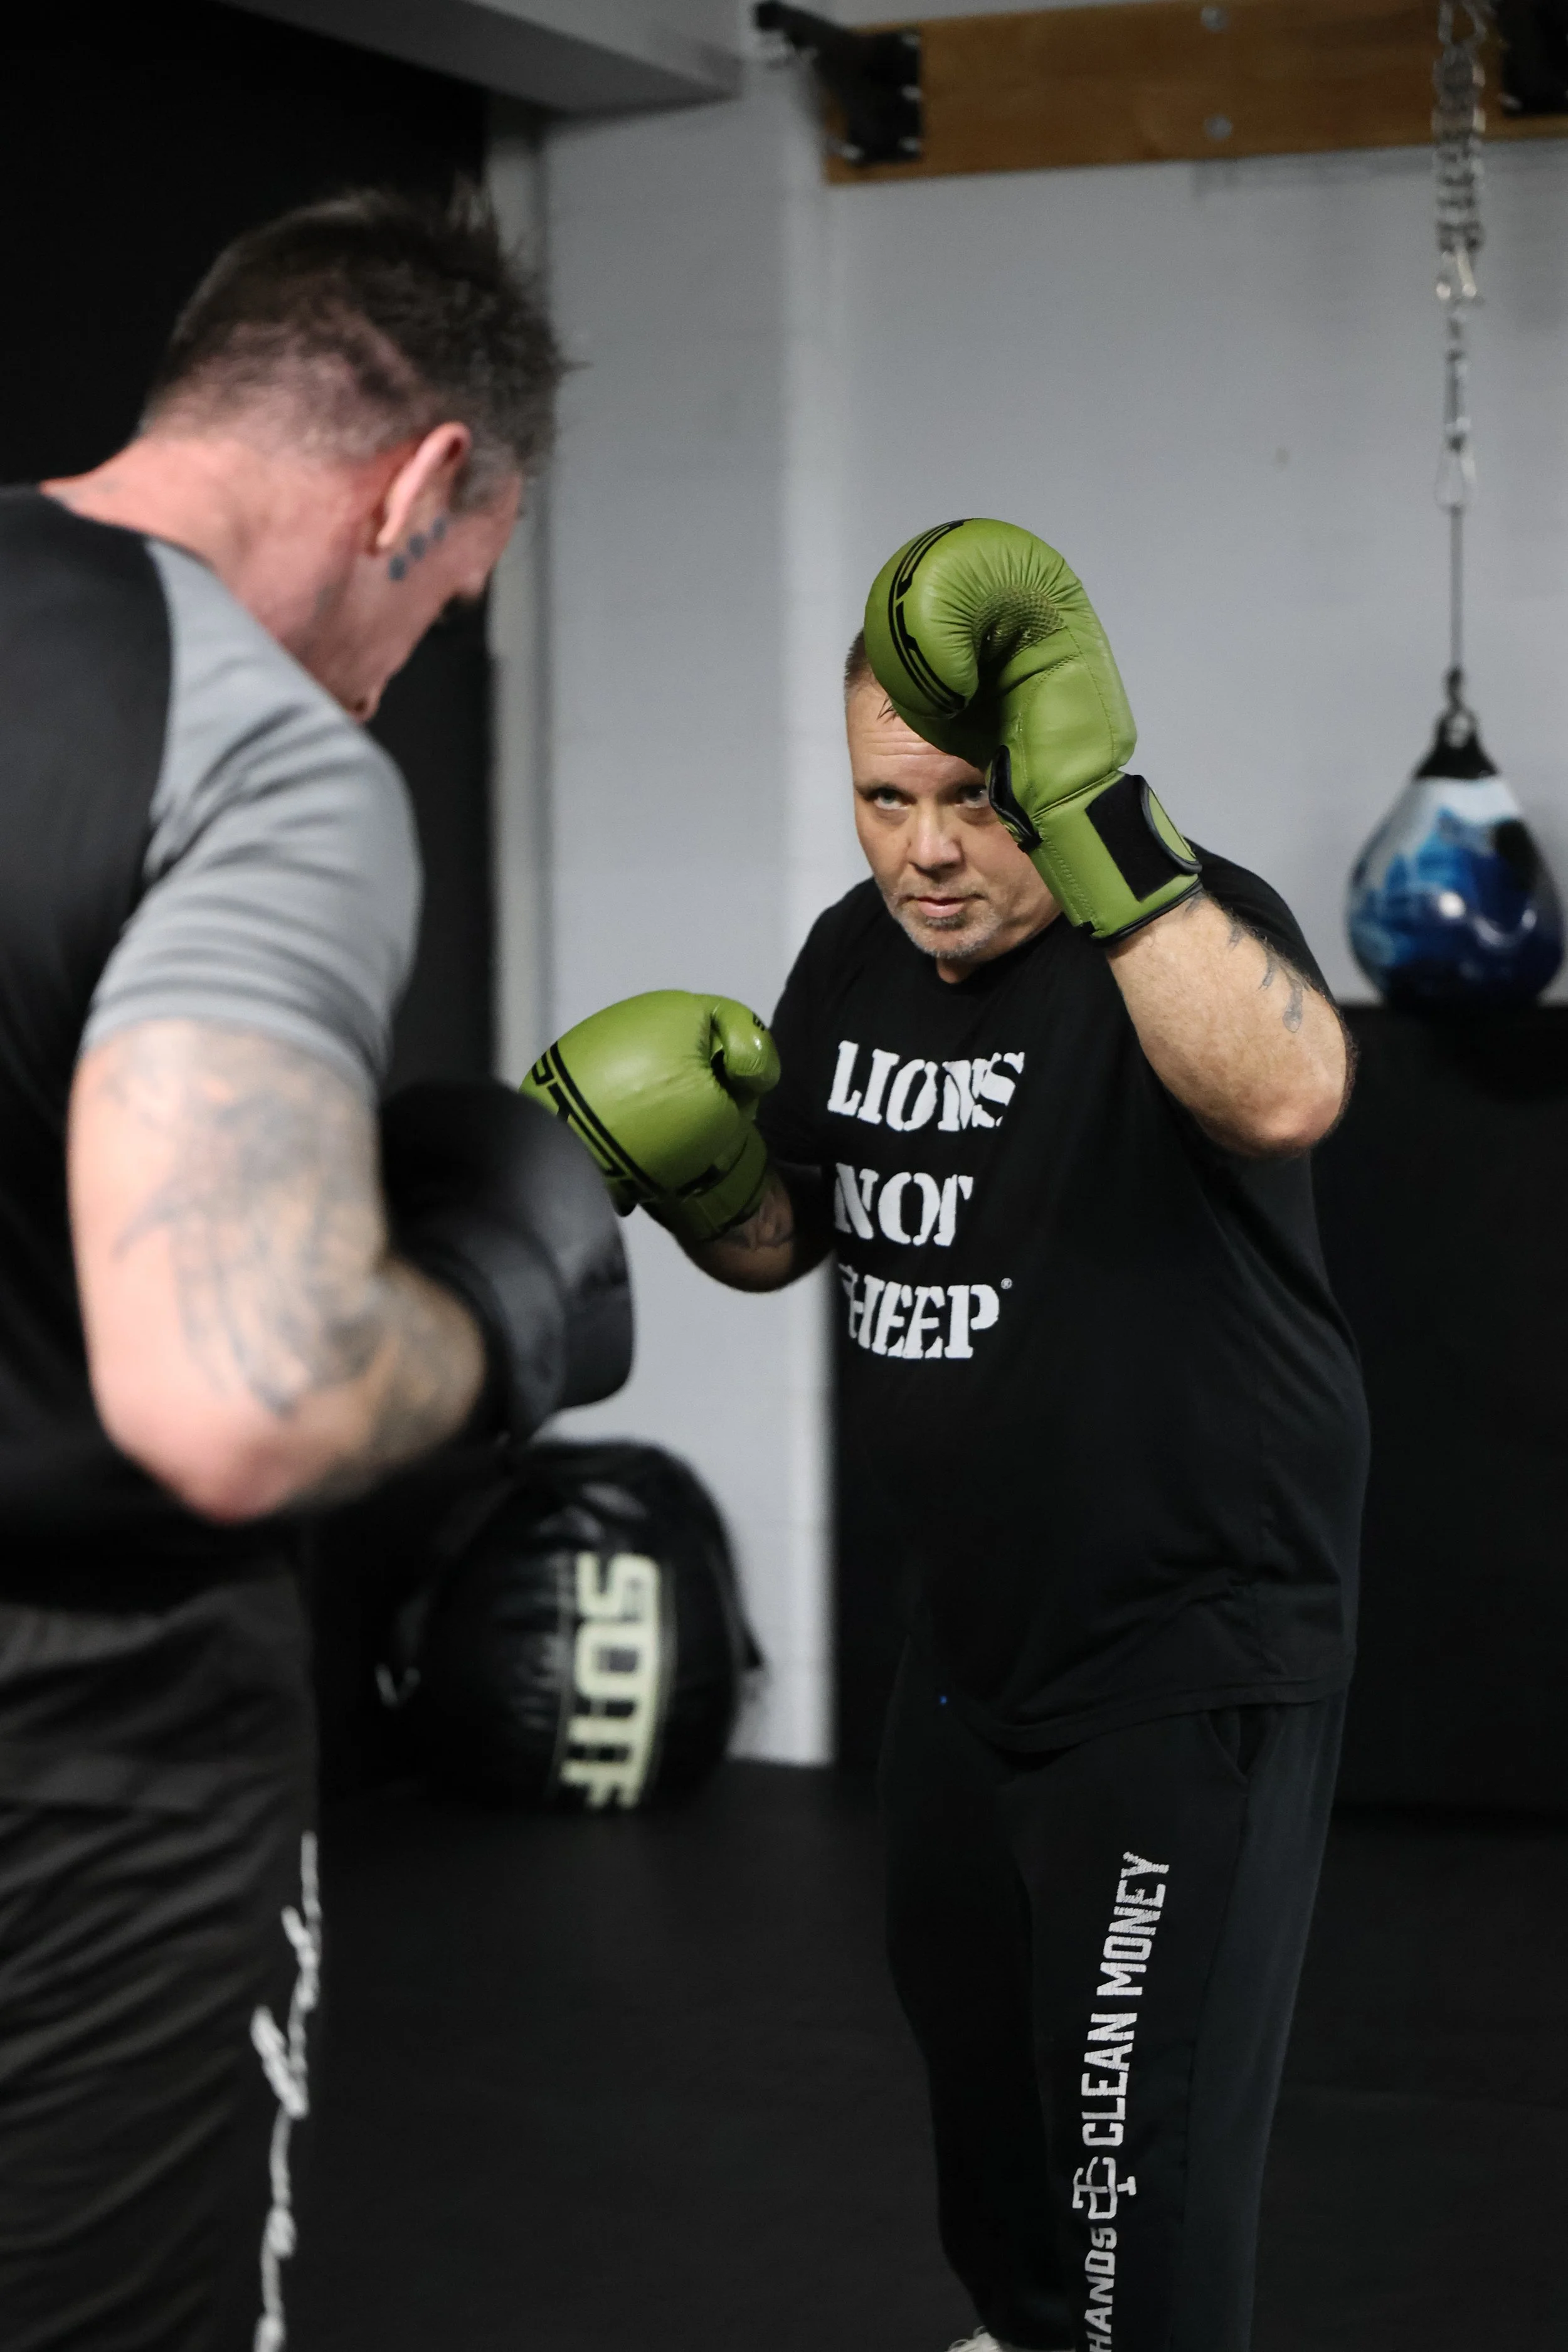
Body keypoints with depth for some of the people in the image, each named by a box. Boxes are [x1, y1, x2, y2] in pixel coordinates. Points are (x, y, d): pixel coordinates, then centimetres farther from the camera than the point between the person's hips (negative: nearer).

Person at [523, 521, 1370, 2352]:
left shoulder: (1178, 934, -21)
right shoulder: (857, 960, 3)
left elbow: (1287, 1096, -45)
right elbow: (781, 1239, 16)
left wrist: (1095, 820, -53)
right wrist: (687, 1168, -6)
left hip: (1189, 1671, -8)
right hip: (964, 1656, 9)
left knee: (1138, 2187, -6)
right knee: (972, 2070, 28)